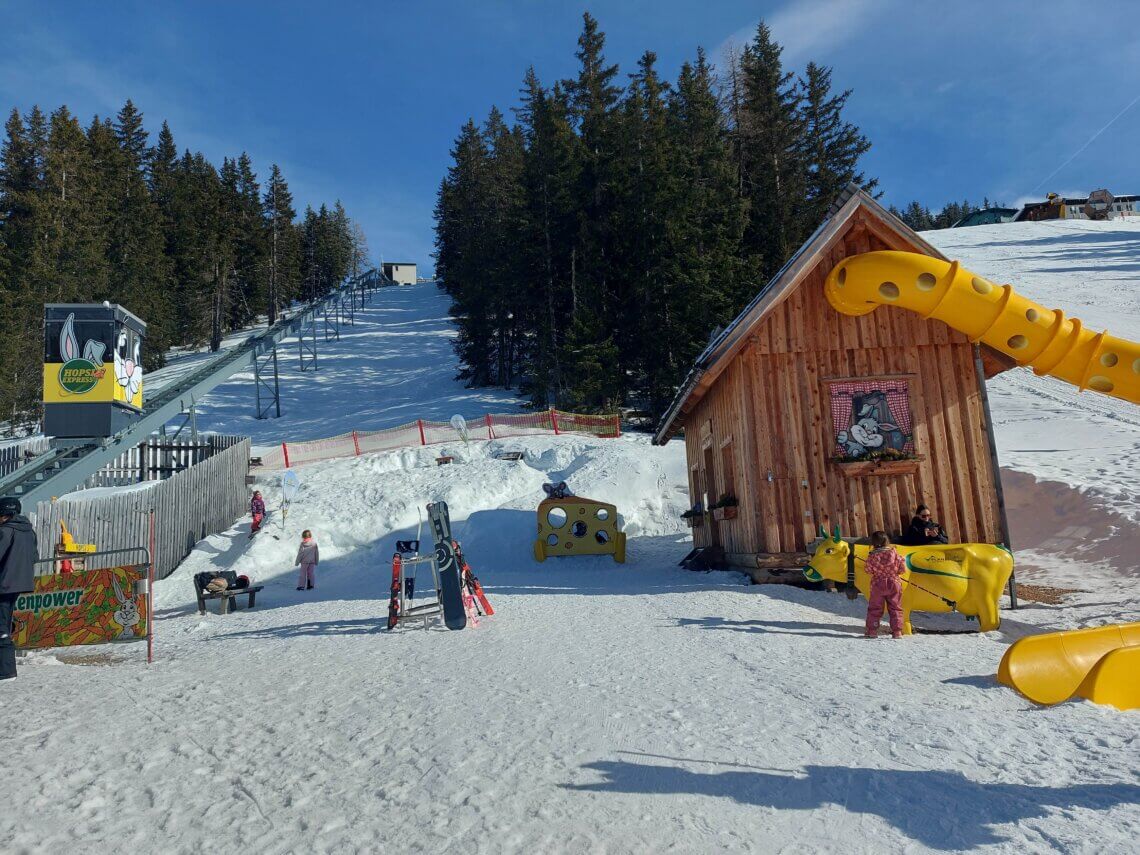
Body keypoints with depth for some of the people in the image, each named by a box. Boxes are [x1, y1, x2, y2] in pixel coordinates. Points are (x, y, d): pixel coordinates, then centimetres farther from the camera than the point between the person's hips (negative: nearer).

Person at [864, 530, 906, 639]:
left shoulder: (872, 556, -9)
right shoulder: (895, 554, -6)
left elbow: (869, 572, -6)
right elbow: (903, 570, -2)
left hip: (877, 585, -1)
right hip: (894, 584, 1)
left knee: (874, 609, 9)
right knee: (895, 608, 10)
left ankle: (872, 631, 9)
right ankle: (897, 631, 7)